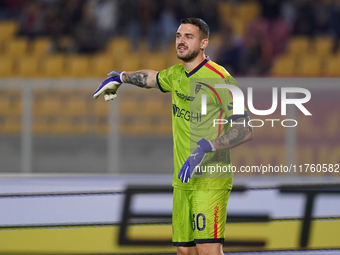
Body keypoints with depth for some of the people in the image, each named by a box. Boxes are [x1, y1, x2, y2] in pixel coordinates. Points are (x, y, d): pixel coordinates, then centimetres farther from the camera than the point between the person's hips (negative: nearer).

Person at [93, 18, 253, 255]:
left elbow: (245, 129, -18)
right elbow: (152, 77, 36)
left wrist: (205, 148, -29)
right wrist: (119, 77, 48)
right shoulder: (177, 74, 11)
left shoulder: (219, 79, -13)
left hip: (210, 181, -8)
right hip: (183, 181, 8)